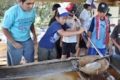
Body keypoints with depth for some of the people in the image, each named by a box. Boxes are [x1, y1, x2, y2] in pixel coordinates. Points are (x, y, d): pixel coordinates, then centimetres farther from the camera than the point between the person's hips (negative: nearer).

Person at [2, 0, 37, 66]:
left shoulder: (33, 11, -10)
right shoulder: (12, 12, -24)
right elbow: (4, 29, -15)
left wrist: (34, 35, -5)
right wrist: (14, 43, -16)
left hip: (28, 41, 4)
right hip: (14, 42, -4)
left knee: (31, 62, 18)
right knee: (14, 64, 14)